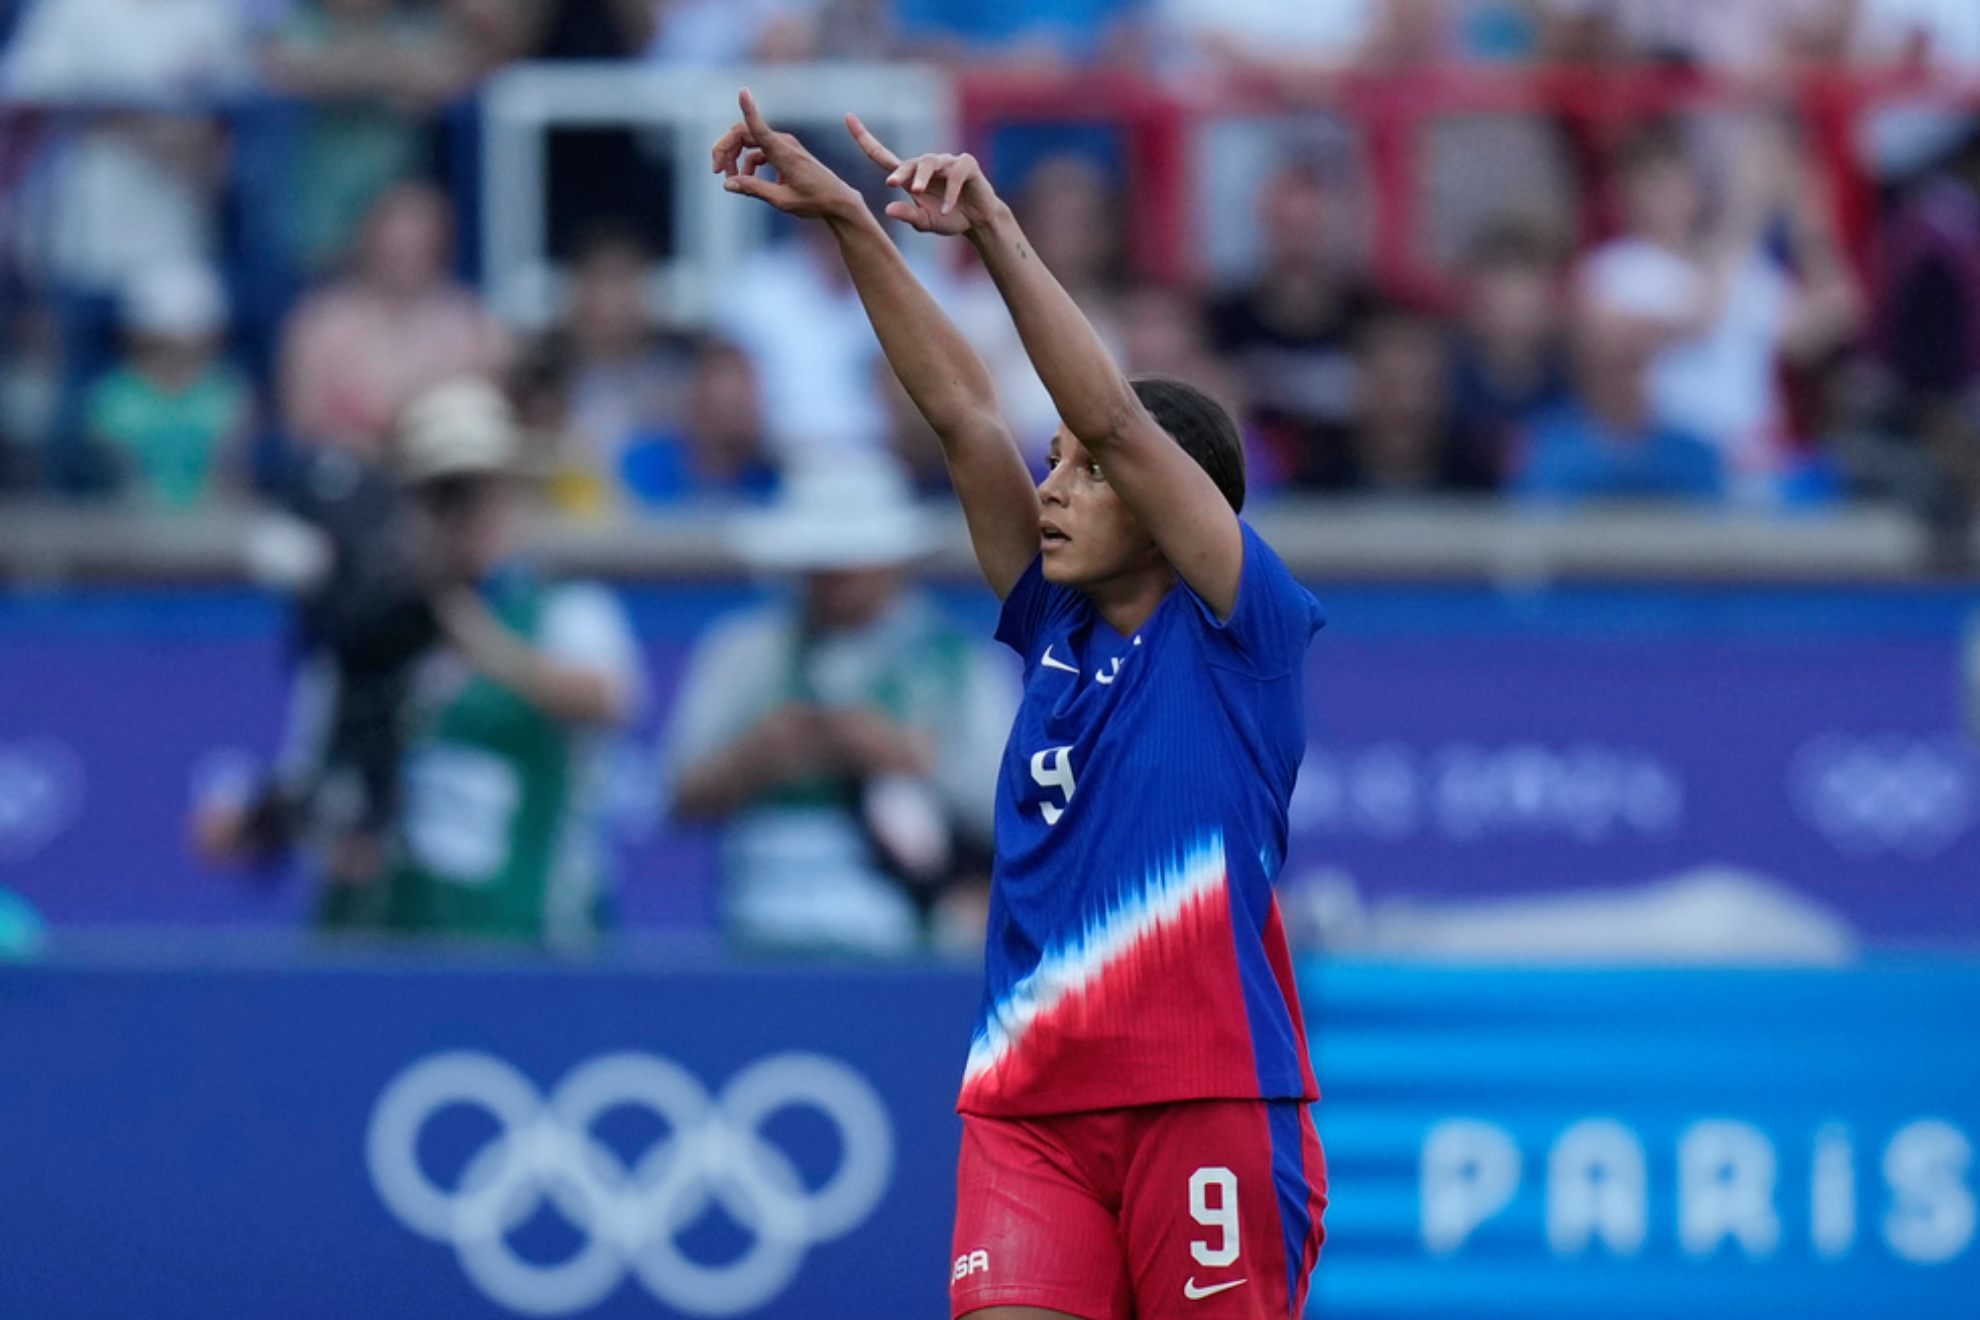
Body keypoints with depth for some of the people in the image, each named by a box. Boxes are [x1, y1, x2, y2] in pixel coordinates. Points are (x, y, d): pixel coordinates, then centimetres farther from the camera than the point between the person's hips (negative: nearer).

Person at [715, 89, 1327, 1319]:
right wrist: (849, 219, 6)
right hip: (1029, 1110, 5)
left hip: (1205, 1097, -5)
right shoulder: (1058, 631, 13)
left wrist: (995, 229, -16)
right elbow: (965, 412, 10)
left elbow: (1117, 419, -11)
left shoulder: (1238, 632, -2)